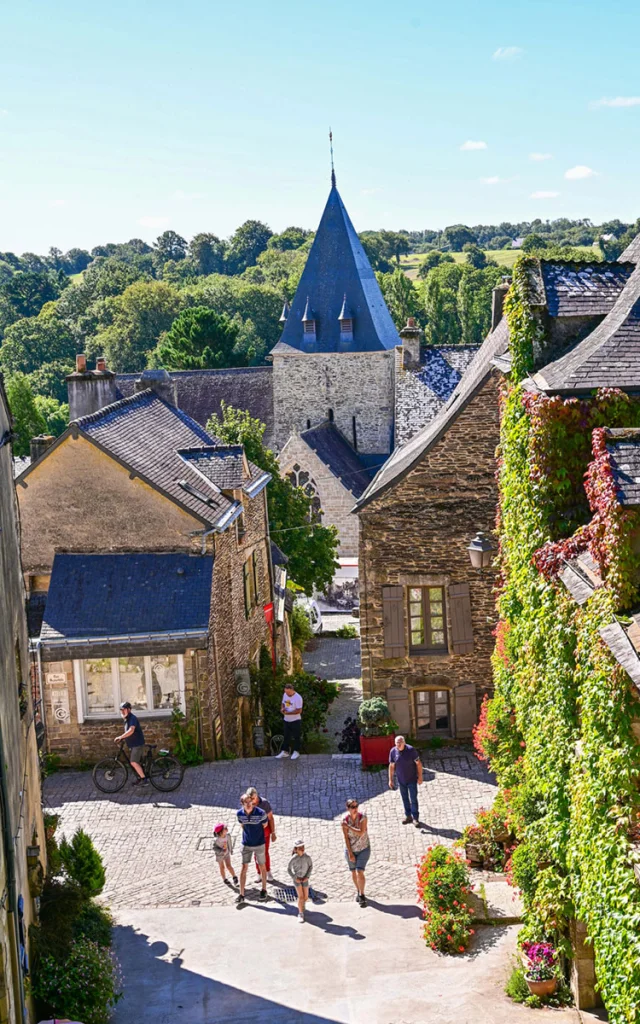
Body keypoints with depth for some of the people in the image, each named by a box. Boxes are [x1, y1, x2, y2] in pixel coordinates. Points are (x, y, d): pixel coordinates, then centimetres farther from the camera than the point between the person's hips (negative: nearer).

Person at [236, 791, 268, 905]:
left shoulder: (261, 813, -21)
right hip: (246, 844, 2)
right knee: (244, 868, 0)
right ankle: (241, 895, 3)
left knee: (262, 867, 13)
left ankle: (264, 889, 32)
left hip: (259, 844, -2)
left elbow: (265, 826, -2)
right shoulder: (240, 814, -12)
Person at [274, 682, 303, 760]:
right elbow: (283, 703, 19)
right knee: (286, 736, 14)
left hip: (295, 721, -7)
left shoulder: (298, 698, -21)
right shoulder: (285, 695, 3)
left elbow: (299, 710, -23)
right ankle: (284, 752, 22)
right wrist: (282, 708, -5)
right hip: (286, 720, 7)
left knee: (296, 737, 6)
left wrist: (287, 713, -24)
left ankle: (296, 752, 19)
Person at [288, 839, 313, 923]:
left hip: (304, 879, 2)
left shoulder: (307, 857, -17)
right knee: (301, 896, -11)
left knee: (306, 897, 7)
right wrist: (295, 878, -15)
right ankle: (301, 914, 6)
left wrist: (307, 876, -10)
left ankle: (301, 904, 43)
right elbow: (289, 869, -7)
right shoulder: (293, 859, -20)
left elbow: (311, 866, -2)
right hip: (296, 879, -2)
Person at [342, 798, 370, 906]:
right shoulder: (345, 820, -15)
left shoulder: (362, 817, -18)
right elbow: (346, 837, -12)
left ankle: (362, 895, 1)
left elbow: (361, 832, -28)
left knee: (359, 872, -11)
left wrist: (348, 826, -31)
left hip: (363, 849, -2)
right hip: (350, 849, 2)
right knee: (353, 872, 13)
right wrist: (350, 853, -12)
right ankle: (358, 891, 35)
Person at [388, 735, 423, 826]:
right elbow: (391, 766, 0)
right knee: (405, 798, 15)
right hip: (401, 780, 3)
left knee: (413, 799, 1)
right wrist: (390, 780, 2)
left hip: (412, 779, -3)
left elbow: (418, 763, -11)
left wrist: (420, 777, -11)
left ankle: (415, 818, 13)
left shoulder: (411, 750, -18)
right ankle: (408, 816, 30)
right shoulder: (393, 751, -9)